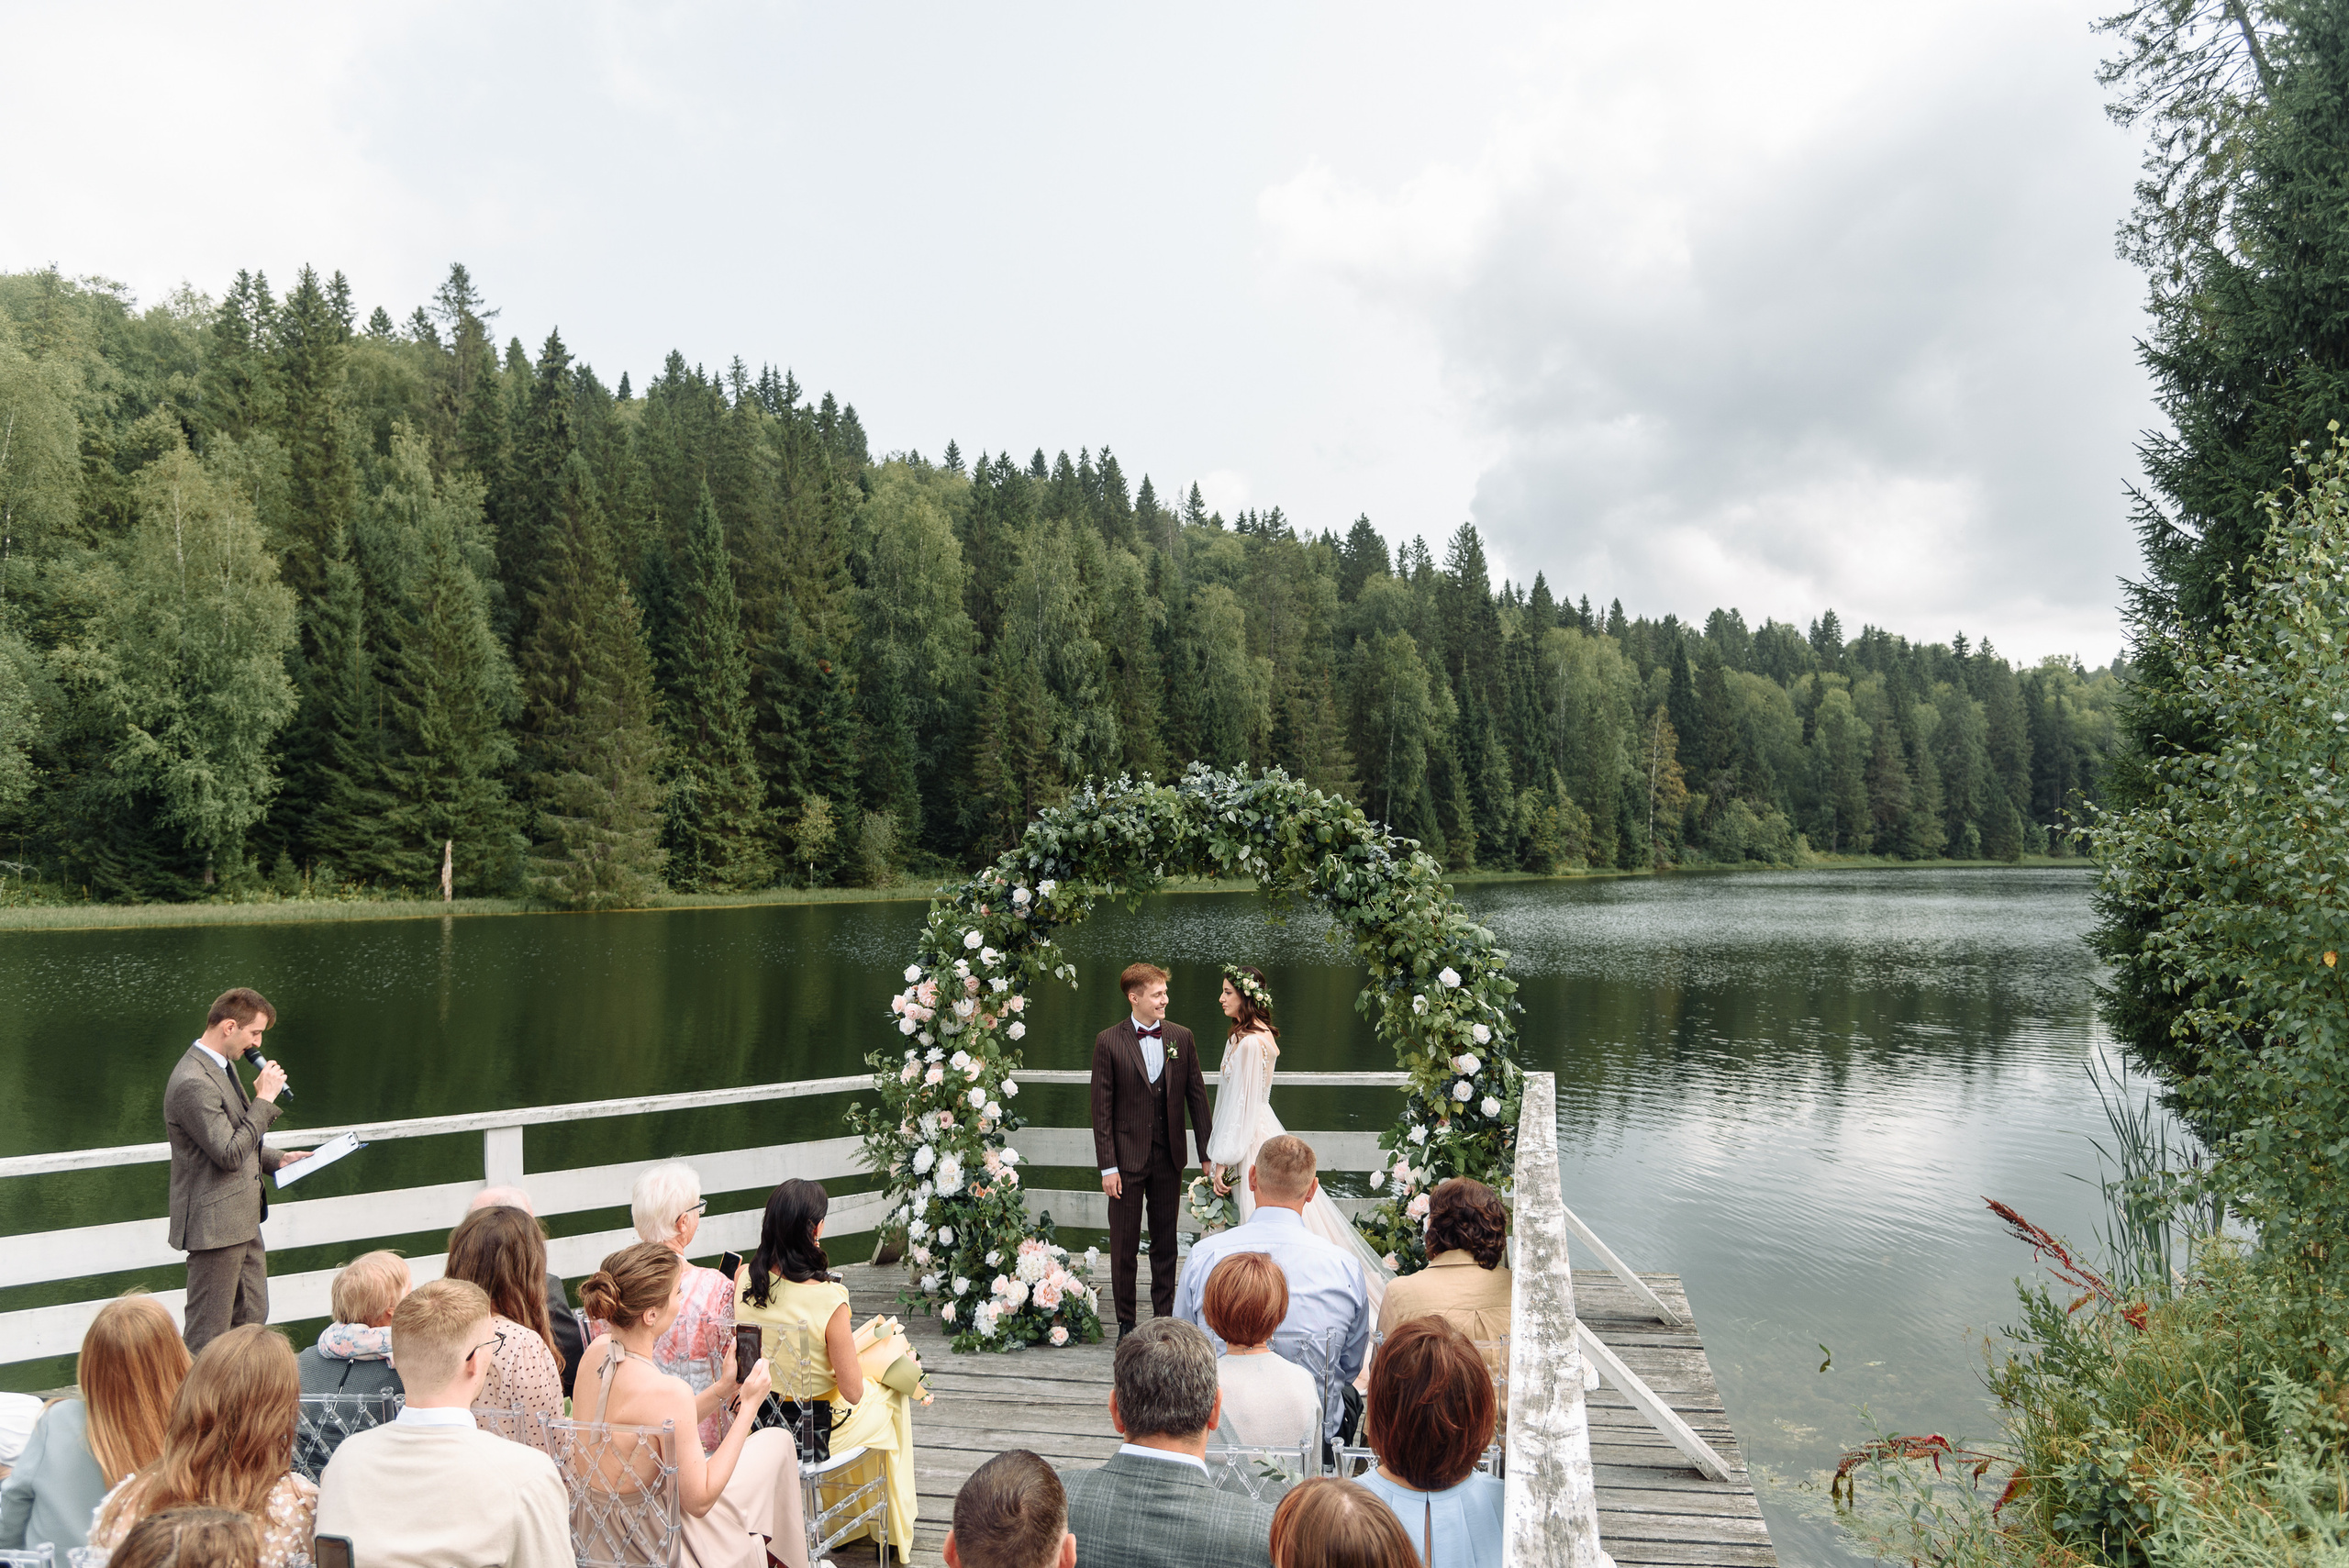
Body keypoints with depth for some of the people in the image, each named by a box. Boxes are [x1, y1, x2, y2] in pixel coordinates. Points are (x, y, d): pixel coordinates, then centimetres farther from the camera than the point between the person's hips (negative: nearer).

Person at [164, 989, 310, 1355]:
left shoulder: (222, 1065, 11)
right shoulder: (193, 1083, -23)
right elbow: (229, 1154, -25)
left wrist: (277, 1159, 10)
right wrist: (264, 1099, -20)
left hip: (242, 1219, 10)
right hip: (215, 1224, -10)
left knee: (252, 1318, 17)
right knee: (209, 1336, 1)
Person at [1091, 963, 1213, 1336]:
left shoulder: (1181, 1037, 2)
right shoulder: (1108, 1042, -7)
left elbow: (1197, 1096, 6)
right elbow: (1102, 1108, -7)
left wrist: (1207, 1153, 3)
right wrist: (1107, 1166, -10)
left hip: (1169, 1157, 3)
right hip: (1128, 1157, -3)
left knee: (1165, 1243, 13)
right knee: (1124, 1245, 7)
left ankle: (1164, 1318, 25)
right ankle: (1126, 1322, 22)